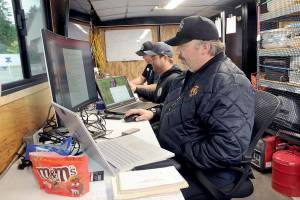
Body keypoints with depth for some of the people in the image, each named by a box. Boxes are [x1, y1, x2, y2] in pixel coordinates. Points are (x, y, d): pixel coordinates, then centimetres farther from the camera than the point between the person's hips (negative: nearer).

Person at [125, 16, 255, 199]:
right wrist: (154, 113, 8)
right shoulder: (193, 74, 10)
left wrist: (180, 154, -22)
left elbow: (229, 148, -32)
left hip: (201, 177, -9)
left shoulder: (229, 82, -23)